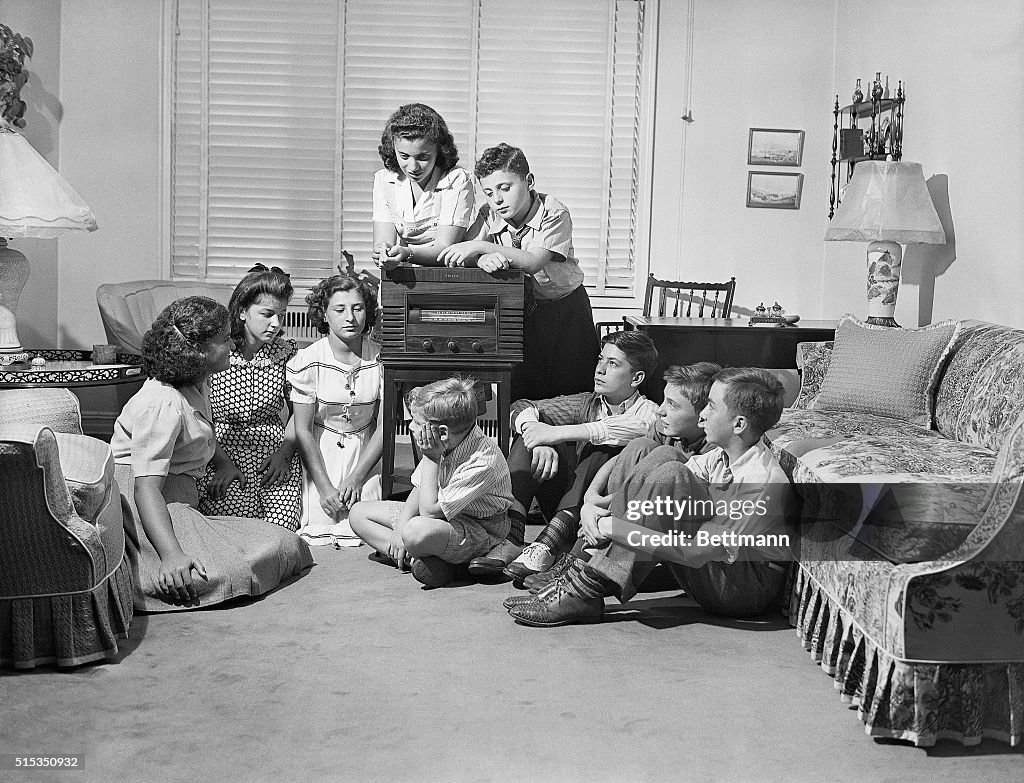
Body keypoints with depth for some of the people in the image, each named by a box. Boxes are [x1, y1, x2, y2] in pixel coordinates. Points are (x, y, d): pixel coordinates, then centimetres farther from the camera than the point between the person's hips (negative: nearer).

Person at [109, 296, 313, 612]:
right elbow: (146, 486, -30)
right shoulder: (163, 403, -21)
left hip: (181, 500, 11)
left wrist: (224, 462, 26)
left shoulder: (195, 384, 11)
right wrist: (171, 554, -40)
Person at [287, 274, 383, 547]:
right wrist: (324, 487, -15)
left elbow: (384, 427, -4)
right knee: (319, 527, -15)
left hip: (365, 451, 1)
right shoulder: (307, 361, -13)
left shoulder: (381, 358, -8)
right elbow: (303, 431, -10)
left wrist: (356, 478, -12)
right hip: (319, 452, -1)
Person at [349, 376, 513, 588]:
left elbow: (429, 511, -28)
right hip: (441, 513, 9)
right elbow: (419, 489, 5)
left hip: (479, 530, -9)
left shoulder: (482, 461, -32)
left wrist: (431, 458, -26)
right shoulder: (443, 444, -9)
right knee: (359, 513, 5)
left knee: (418, 530, -43)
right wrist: (400, 528, -8)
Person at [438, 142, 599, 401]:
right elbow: (464, 258, -14)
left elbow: (533, 262, -31)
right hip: (520, 310, 3)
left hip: (564, 309, -3)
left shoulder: (553, 213, -18)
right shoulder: (489, 215, -4)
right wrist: (483, 259, -38)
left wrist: (481, 247, -38)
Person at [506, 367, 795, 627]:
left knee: (671, 474, -26)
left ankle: (586, 591, -23)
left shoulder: (765, 483, -26)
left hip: (748, 589, -8)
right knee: (662, 456, -5)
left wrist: (613, 527, -29)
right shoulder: (720, 456, 1)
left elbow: (694, 553, -31)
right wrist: (593, 506, -17)